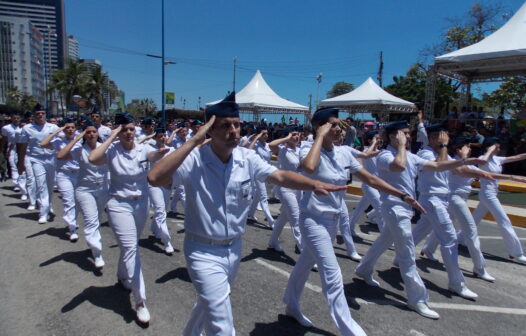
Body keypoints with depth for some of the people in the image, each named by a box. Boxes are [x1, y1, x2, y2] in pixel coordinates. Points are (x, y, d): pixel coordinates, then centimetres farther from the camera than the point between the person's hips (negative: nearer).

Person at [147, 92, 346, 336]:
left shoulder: (247, 158, -8)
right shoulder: (194, 159, -22)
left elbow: (280, 176, -12)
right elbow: (155, 178, -36)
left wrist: (314, 185, -28)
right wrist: (194, 140, -36)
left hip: (234, 248, 6)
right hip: (204, 252, -5)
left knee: (210, 303, 30)